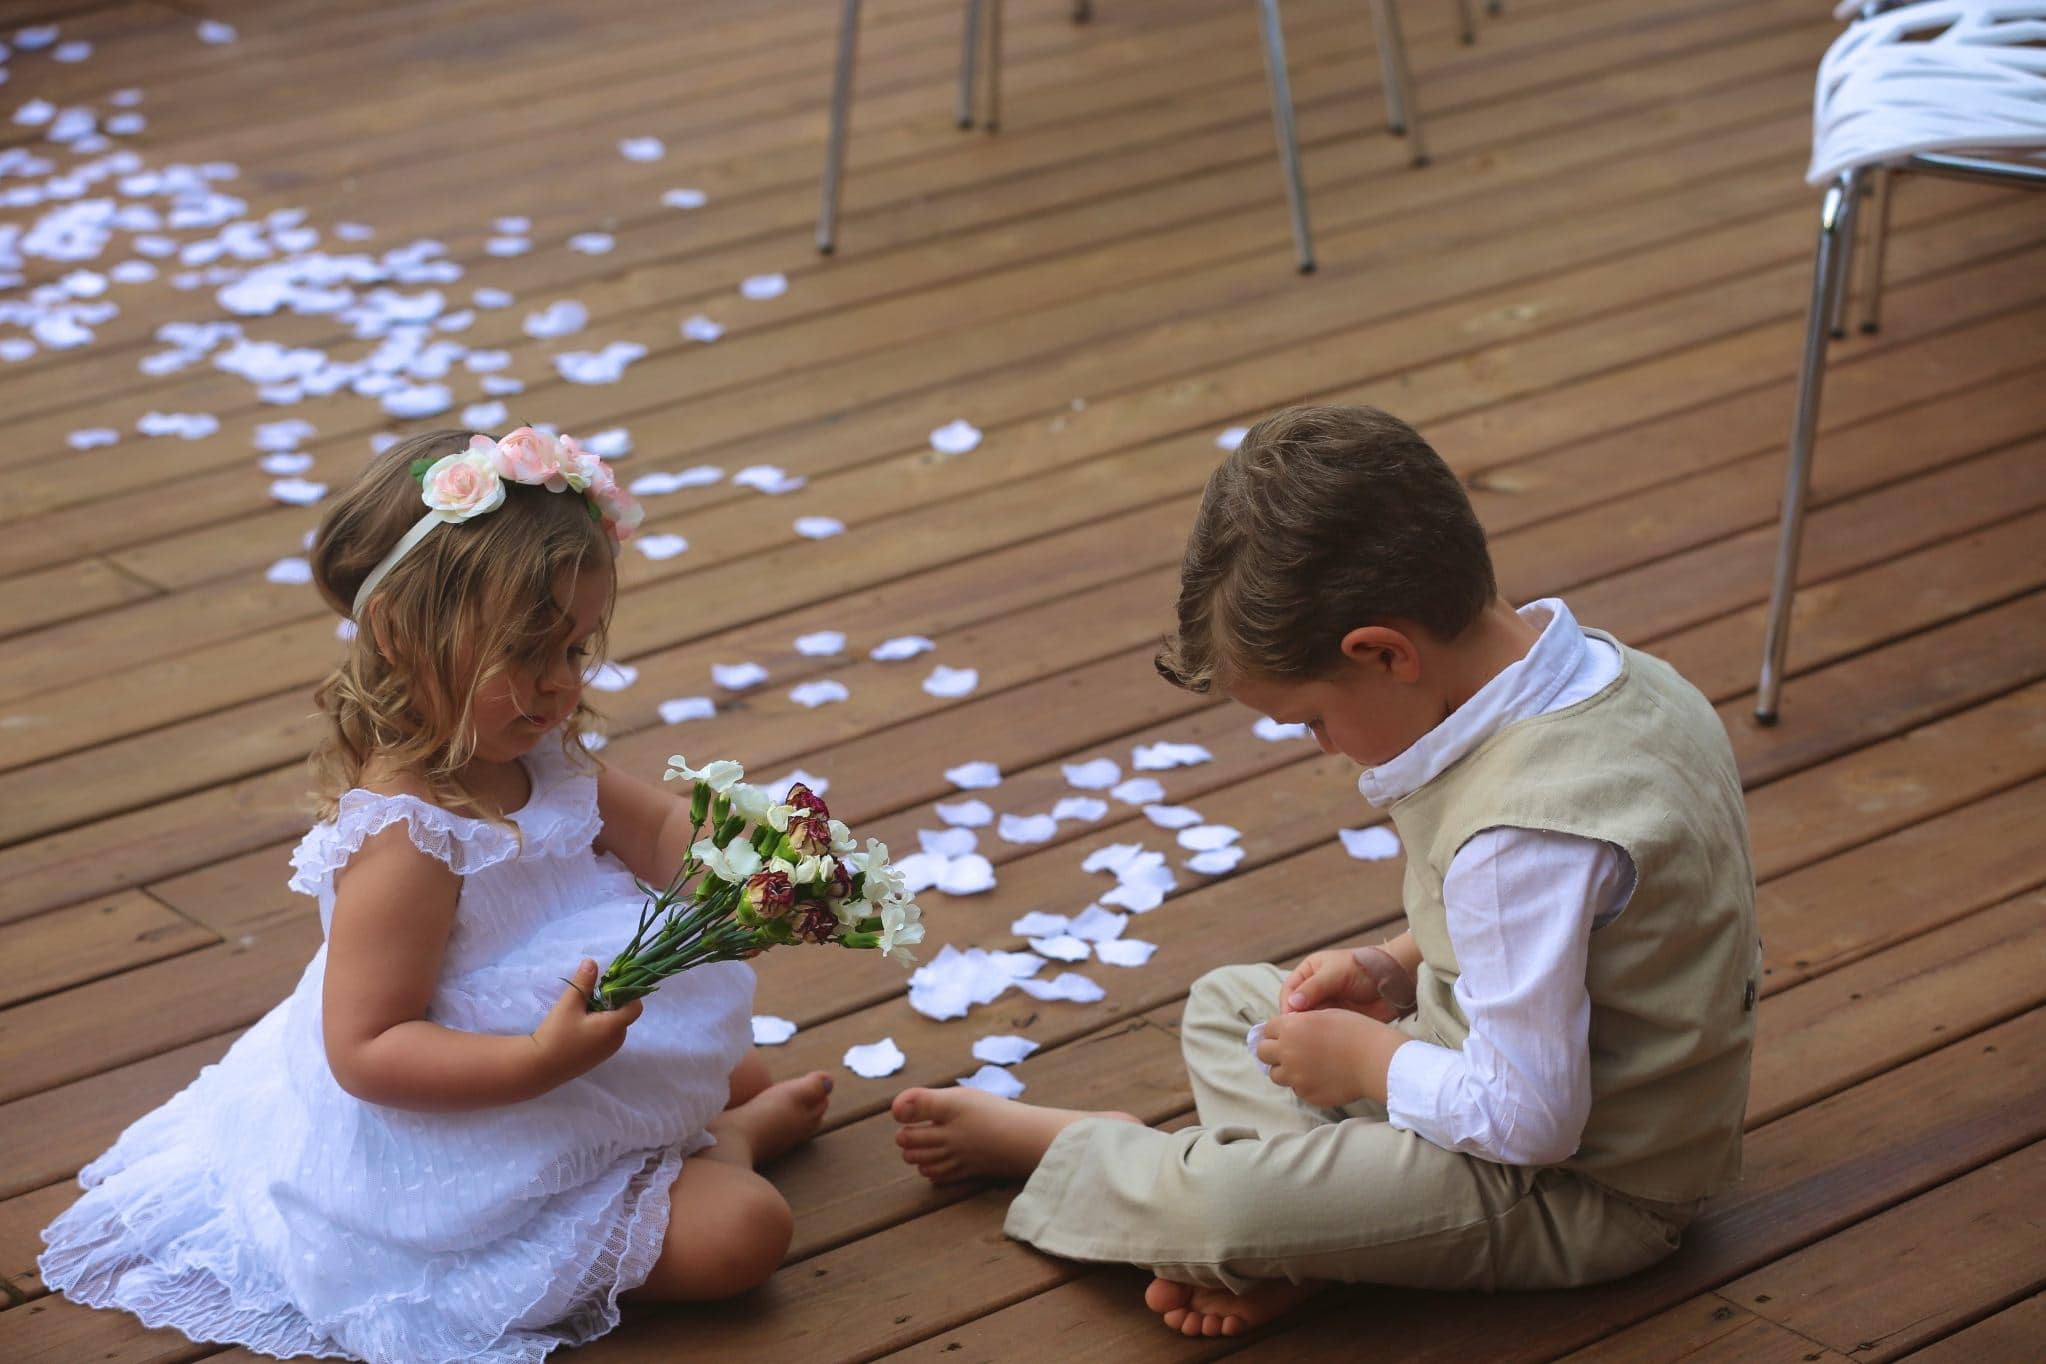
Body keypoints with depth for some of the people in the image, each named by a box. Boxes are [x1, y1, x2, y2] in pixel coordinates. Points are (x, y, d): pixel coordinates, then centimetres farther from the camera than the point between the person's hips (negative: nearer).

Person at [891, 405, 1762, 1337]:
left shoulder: (1524, 835, -34)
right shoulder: (1598, 669, -2)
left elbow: (1528, 1119, -31)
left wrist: (1365, 1060, -14)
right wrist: (1396, 968, 4)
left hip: (1580, 1191, -11)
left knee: (1214, 1204, -26)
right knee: (1227, 1002, 20)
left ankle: (1036, 1142, 6)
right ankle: (1280, 1256, -5)